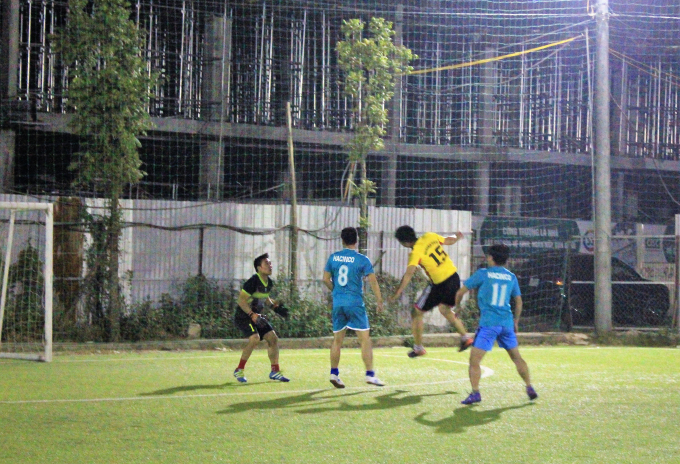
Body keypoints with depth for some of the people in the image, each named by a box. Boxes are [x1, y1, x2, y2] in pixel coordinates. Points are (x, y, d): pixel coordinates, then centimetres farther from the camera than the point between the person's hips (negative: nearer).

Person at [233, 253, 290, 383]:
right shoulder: (253, 282, -22)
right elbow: (241, 300, -24)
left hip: (257, 316, 9)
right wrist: (252, 315, -32)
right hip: (243, 316, -9)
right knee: (254, 338, -27)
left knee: (273, 338, 2)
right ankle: (239, 370, -14)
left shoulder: (269, 283, 4)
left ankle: (275, 371, 13)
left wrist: (275, 306, 9)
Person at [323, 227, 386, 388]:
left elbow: (326, 279, 8)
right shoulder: (362, 260, -5)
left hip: (337, 303, 4)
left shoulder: (333, 257, 5)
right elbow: (373, 281, -6)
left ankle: (334, 373, 9)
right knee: (365, 339, -2)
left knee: (337, 339, 12)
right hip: (355, 304, -4)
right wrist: (379, 301, 2)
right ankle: (370, 374, -6)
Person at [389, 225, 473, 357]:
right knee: (444, 309, 32)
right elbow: (450, 240, 12)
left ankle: (418, 348, 12)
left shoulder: (416, 252, -20)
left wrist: (397, 293, -35)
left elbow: (408, 274, -31)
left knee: (416, 313, 8)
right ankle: (465, 337, 31)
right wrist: (457, 236, 35)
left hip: (440, 285, -7)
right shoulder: (430, 236, -2)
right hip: (454, 277, 7)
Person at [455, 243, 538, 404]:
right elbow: (518, 302, 18)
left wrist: (457, 307, 22)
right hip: (507, 323, 5)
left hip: (488, 323, -5)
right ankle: (530, 389, 22)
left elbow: (461, 292, 4)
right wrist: (515, 323, 30)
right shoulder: (511, 277, 11)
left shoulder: (482, 274, 0)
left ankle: (475, 393, -17)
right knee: (516, 357, 19)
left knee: (474, 359, -5)